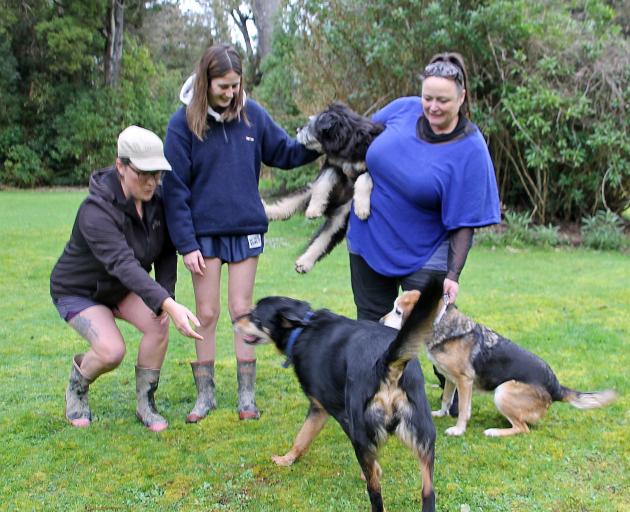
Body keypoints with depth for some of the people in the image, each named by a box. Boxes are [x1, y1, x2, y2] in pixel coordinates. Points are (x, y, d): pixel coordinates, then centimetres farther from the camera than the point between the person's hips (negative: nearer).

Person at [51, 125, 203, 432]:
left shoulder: (155, 200, -14)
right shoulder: (97, 210, -36)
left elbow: (166, 252, -4)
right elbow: (123, 264, -48)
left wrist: (167, 296, -19)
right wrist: (168, 305, -58)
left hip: (122, 289, 6)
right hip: (79, 291, -5)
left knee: (158, 324, -21)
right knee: (112, 351, -25)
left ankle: (146, 405, -2)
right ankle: (77, 384, 11)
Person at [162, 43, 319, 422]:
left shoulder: (252, 114, 0)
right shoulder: (183, 123, -7)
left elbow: (284, 152, 10)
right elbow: (175, 189, -7)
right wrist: (186, 244, -11)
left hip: (246, 229, 1)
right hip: (204, 231, -1)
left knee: (242, 310, 6)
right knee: (207, 313, 6)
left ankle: (247, 395, 16)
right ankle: (206, 394, 20)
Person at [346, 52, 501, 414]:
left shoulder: (470, 150, -20)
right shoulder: (402, 110, -8)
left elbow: (464, 221, -18)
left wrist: (453, 274, -23)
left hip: (423, 254, -5)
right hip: (369, 241, 5)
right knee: (372, 323, 15)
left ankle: (458, 402, 23)